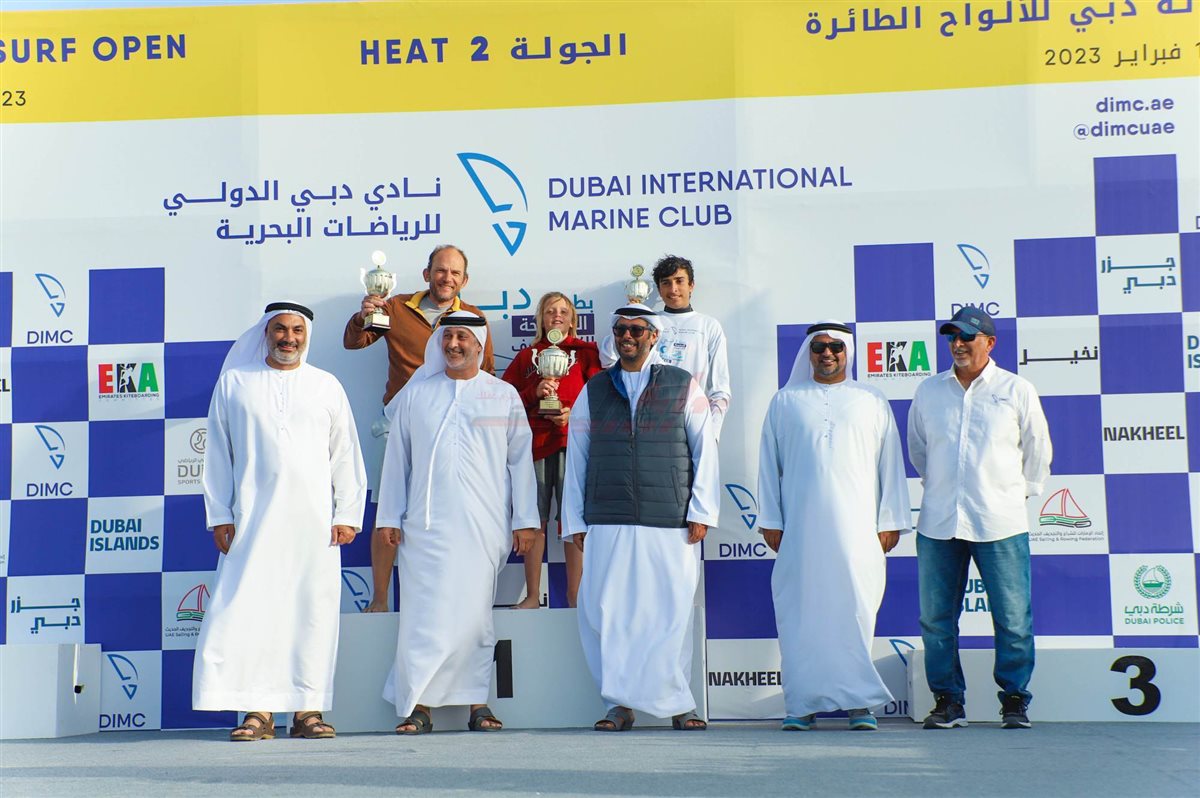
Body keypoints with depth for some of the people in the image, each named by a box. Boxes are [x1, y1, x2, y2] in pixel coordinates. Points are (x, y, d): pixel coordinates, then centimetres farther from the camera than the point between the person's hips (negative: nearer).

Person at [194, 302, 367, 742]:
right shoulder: (234, 383, 12)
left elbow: (345, 455, 12)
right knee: (248, 610, -7)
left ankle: (308, 709, 6)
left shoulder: (327, 386, 14)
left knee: (313, 612, -1)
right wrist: (220, 516, 4)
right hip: (254, 520, -1)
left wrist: (347, 514, 4)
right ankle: (258, 710, -1)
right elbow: (218, 454, 11)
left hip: (314, 520, 1)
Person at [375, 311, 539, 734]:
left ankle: (477, 703, 8)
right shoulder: (415, 393, 12)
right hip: (425, 524, 1)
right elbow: (397, 457, 13)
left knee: (475, 613, 0)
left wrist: (525, 520, 5)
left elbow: (521, 460, 9)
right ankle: (418, 706, 1)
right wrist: (389, 517, 8)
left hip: (483, 525, 0)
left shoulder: (504, 396, 11)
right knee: (424, 613, -4)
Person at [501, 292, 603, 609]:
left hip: (573, 442, -2)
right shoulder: (527, 355, 17)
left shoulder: (586, 352, 10)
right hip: (535, 441, 2)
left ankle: (574, 595, 2)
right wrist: (535, 393, -7)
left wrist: (574, 414, -14)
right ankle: (532, 595, 9)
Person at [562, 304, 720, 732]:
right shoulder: (593, 391, 13)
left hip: (670, 525, -1)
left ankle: (677, 703, 13)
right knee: (607, 615, -1)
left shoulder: (684, 387, 9)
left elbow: (704, 450, 6)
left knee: (671, 613, 0)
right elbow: (576, 459, 13)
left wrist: (701, 512, -1)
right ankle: (620, 704, 9)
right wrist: (576, 521, 8)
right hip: (608, 526, 2)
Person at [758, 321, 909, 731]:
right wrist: (770, 521, 7)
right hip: (801, 526, 0)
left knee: (857, 610, -4)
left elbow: (891, 464, 12)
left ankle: (860, 702, 1)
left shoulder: (872, 402, 13)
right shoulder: (785, 401, 13)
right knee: (801, 612, -2)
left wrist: (890, 522, 7)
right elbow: (769, 464, 12)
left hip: (856, 527, 0)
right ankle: (802, 704, 3)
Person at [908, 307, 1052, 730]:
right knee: (936, 617, 4)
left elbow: (1037, 450, 13)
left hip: (1000, 522, -2)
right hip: (938, 521, 2)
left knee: (1013, 618, 1)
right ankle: (947, 700, 14)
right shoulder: (928, 391, 8)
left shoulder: (1017, 391, 2)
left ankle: (1014, 700, 13)